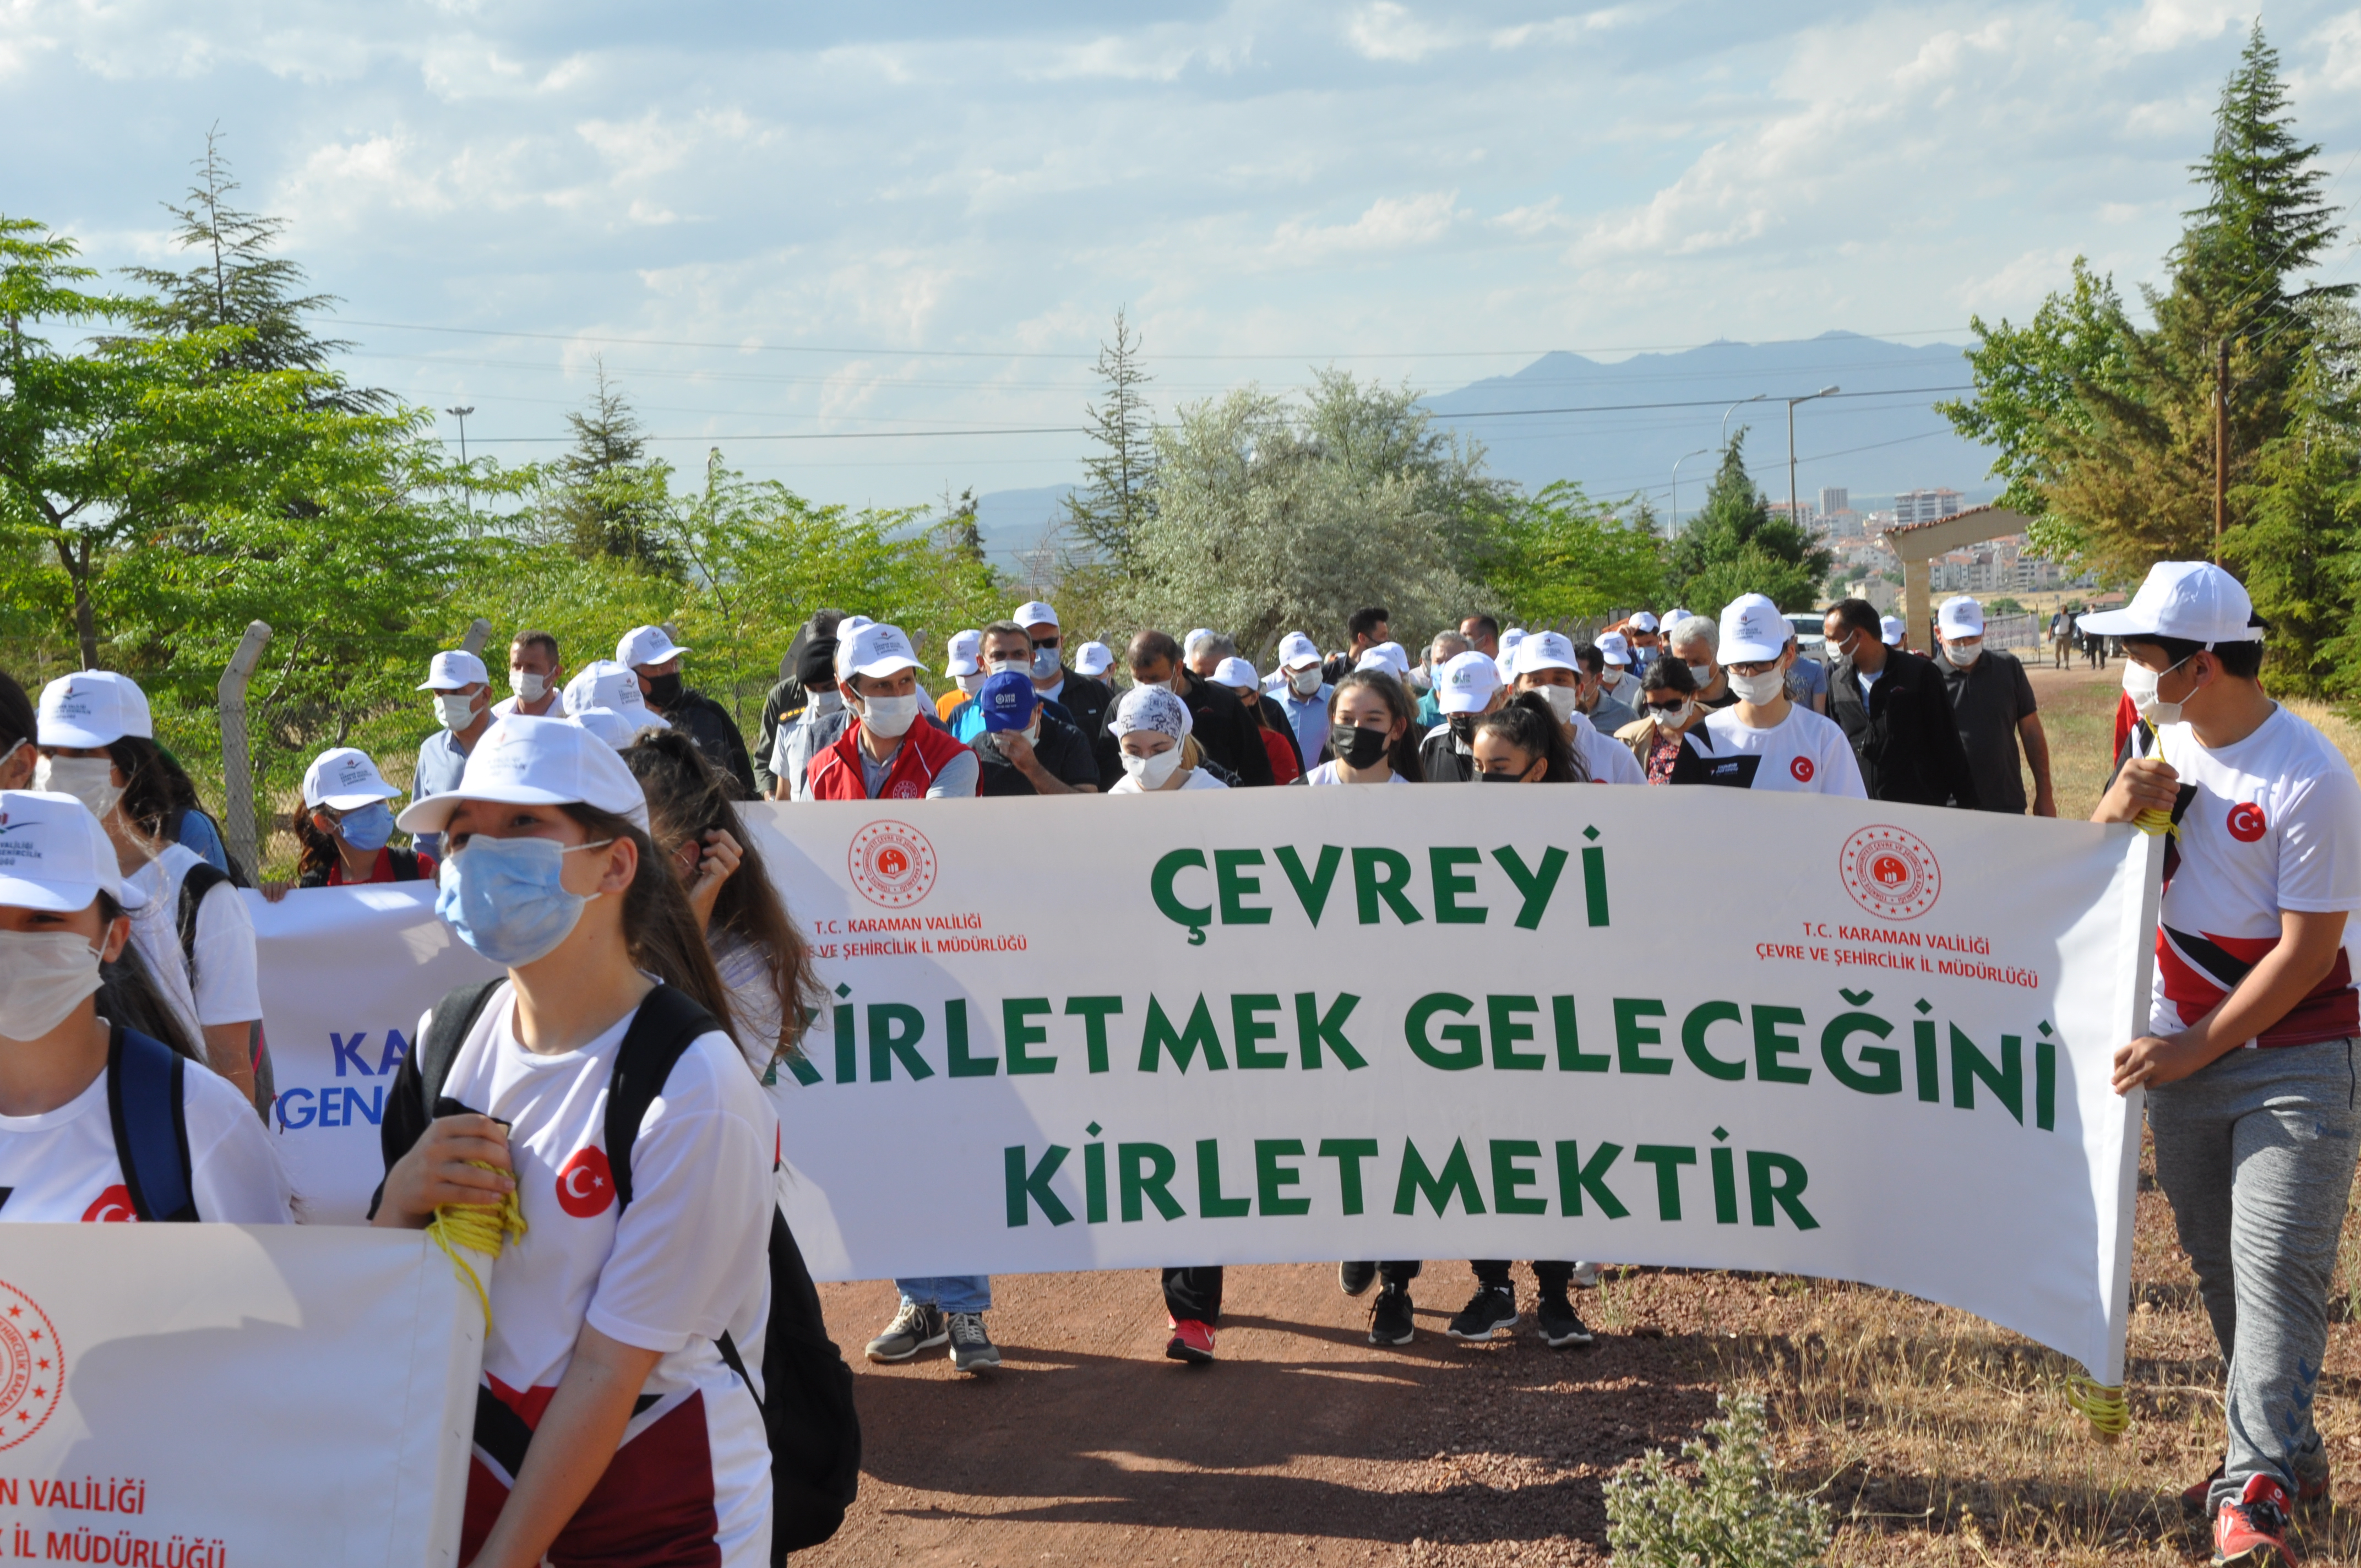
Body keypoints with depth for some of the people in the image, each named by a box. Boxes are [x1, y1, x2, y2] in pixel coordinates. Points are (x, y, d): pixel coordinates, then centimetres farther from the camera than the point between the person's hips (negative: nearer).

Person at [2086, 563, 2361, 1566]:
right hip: (2180, 1048, 7)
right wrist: (2115, 810, -13)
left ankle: (2257, 1486, -7)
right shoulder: (2158, 737, 3)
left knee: (2275, 1269, -9)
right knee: (2218, 1264, 12)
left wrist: (2196, 1048, -17)